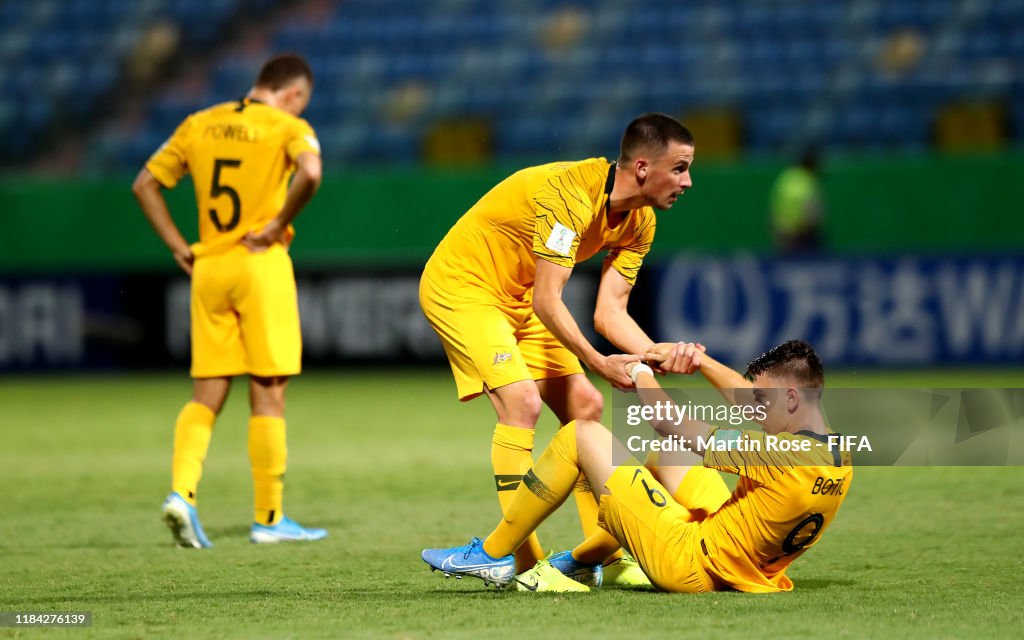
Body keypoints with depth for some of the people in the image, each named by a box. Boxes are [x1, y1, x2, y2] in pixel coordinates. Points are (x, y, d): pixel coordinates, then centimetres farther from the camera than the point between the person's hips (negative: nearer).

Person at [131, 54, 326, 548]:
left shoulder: (199, 125, 11)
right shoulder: (288, 127, -4)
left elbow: (146, 184, 12)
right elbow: (309, 173, -25)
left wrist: (178, 247, 11)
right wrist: (280, 224, -11)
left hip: (208, 268, 5)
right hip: (262, 266, -4)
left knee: (206, 396, 10)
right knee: (268, 396, 3)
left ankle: (182, 491, -10)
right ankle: (268, 518, 7)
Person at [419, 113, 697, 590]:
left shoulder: (640, 222, -3)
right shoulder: (570, 194, -31)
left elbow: (609, 312, -6)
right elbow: (546, 302, -32)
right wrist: (597, 363, -37)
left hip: (518, 299, 9)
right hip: (461, 285, -9)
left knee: (585, 406, 2)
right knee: (521, 401, -24)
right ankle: (525, 564, -24)